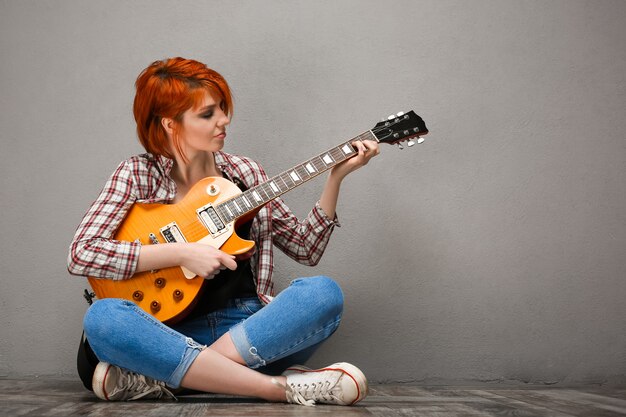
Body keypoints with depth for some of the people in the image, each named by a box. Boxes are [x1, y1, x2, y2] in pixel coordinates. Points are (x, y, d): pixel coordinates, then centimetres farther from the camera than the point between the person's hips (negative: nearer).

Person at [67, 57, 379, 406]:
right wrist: (181, 253, -15)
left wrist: (336, 178, 0)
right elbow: (81, 254, -10)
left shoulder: (245, 172, 11)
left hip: (251, 328, 2)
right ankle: (281, 387, -32)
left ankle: (159, 378, -27)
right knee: (103, 318, -32)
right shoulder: (139, 175, 3)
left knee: (323, 293, -26)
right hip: (175, 331, -2)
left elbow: (307, 249, 11)